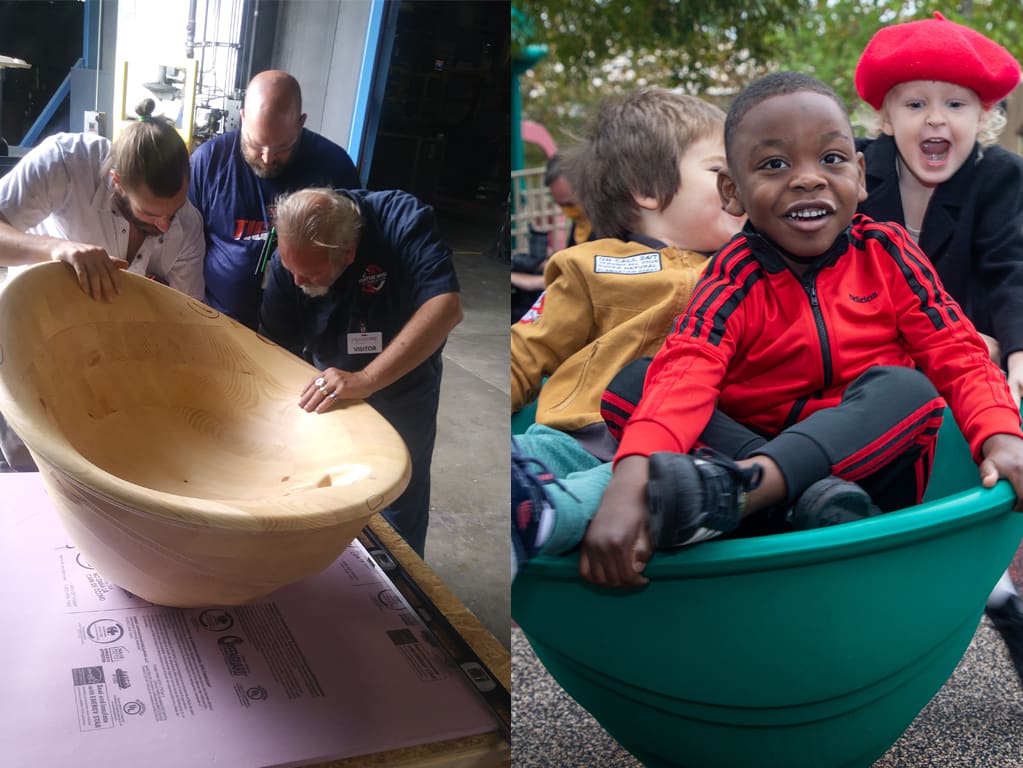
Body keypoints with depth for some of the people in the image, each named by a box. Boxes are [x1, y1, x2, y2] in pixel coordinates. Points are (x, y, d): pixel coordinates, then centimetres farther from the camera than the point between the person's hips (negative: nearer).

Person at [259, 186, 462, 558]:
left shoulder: (403, 222, -33)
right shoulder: (287, 259, -22)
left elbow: (446, 307, -45)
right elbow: (275, 346, -14)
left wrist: (366, 380, -52)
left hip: (400, 391, -3)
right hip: (328, 389, 3)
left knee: (398, 515, 9)